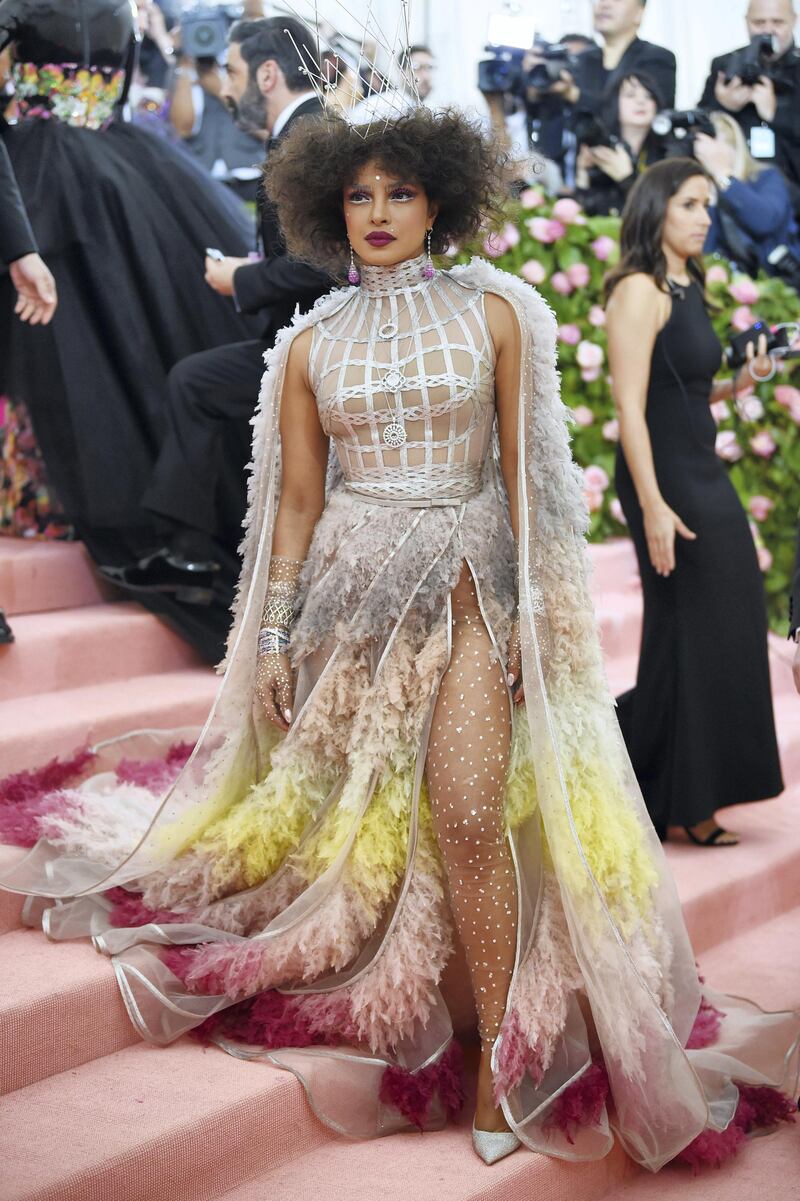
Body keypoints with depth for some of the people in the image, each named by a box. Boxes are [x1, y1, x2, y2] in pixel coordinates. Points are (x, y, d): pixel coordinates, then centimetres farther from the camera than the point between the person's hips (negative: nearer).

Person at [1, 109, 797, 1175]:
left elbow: (523, 468, 4)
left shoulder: (491, 312, 5)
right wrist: (272, 636, 4)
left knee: (469, 815, -15)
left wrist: (534, 606, -3)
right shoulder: (310, 344, 8)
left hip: (470, 584, -3)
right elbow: (298, 499, 9)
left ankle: (506, 1052, -7)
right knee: (354, 810, 3)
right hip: (355, 586, 3)